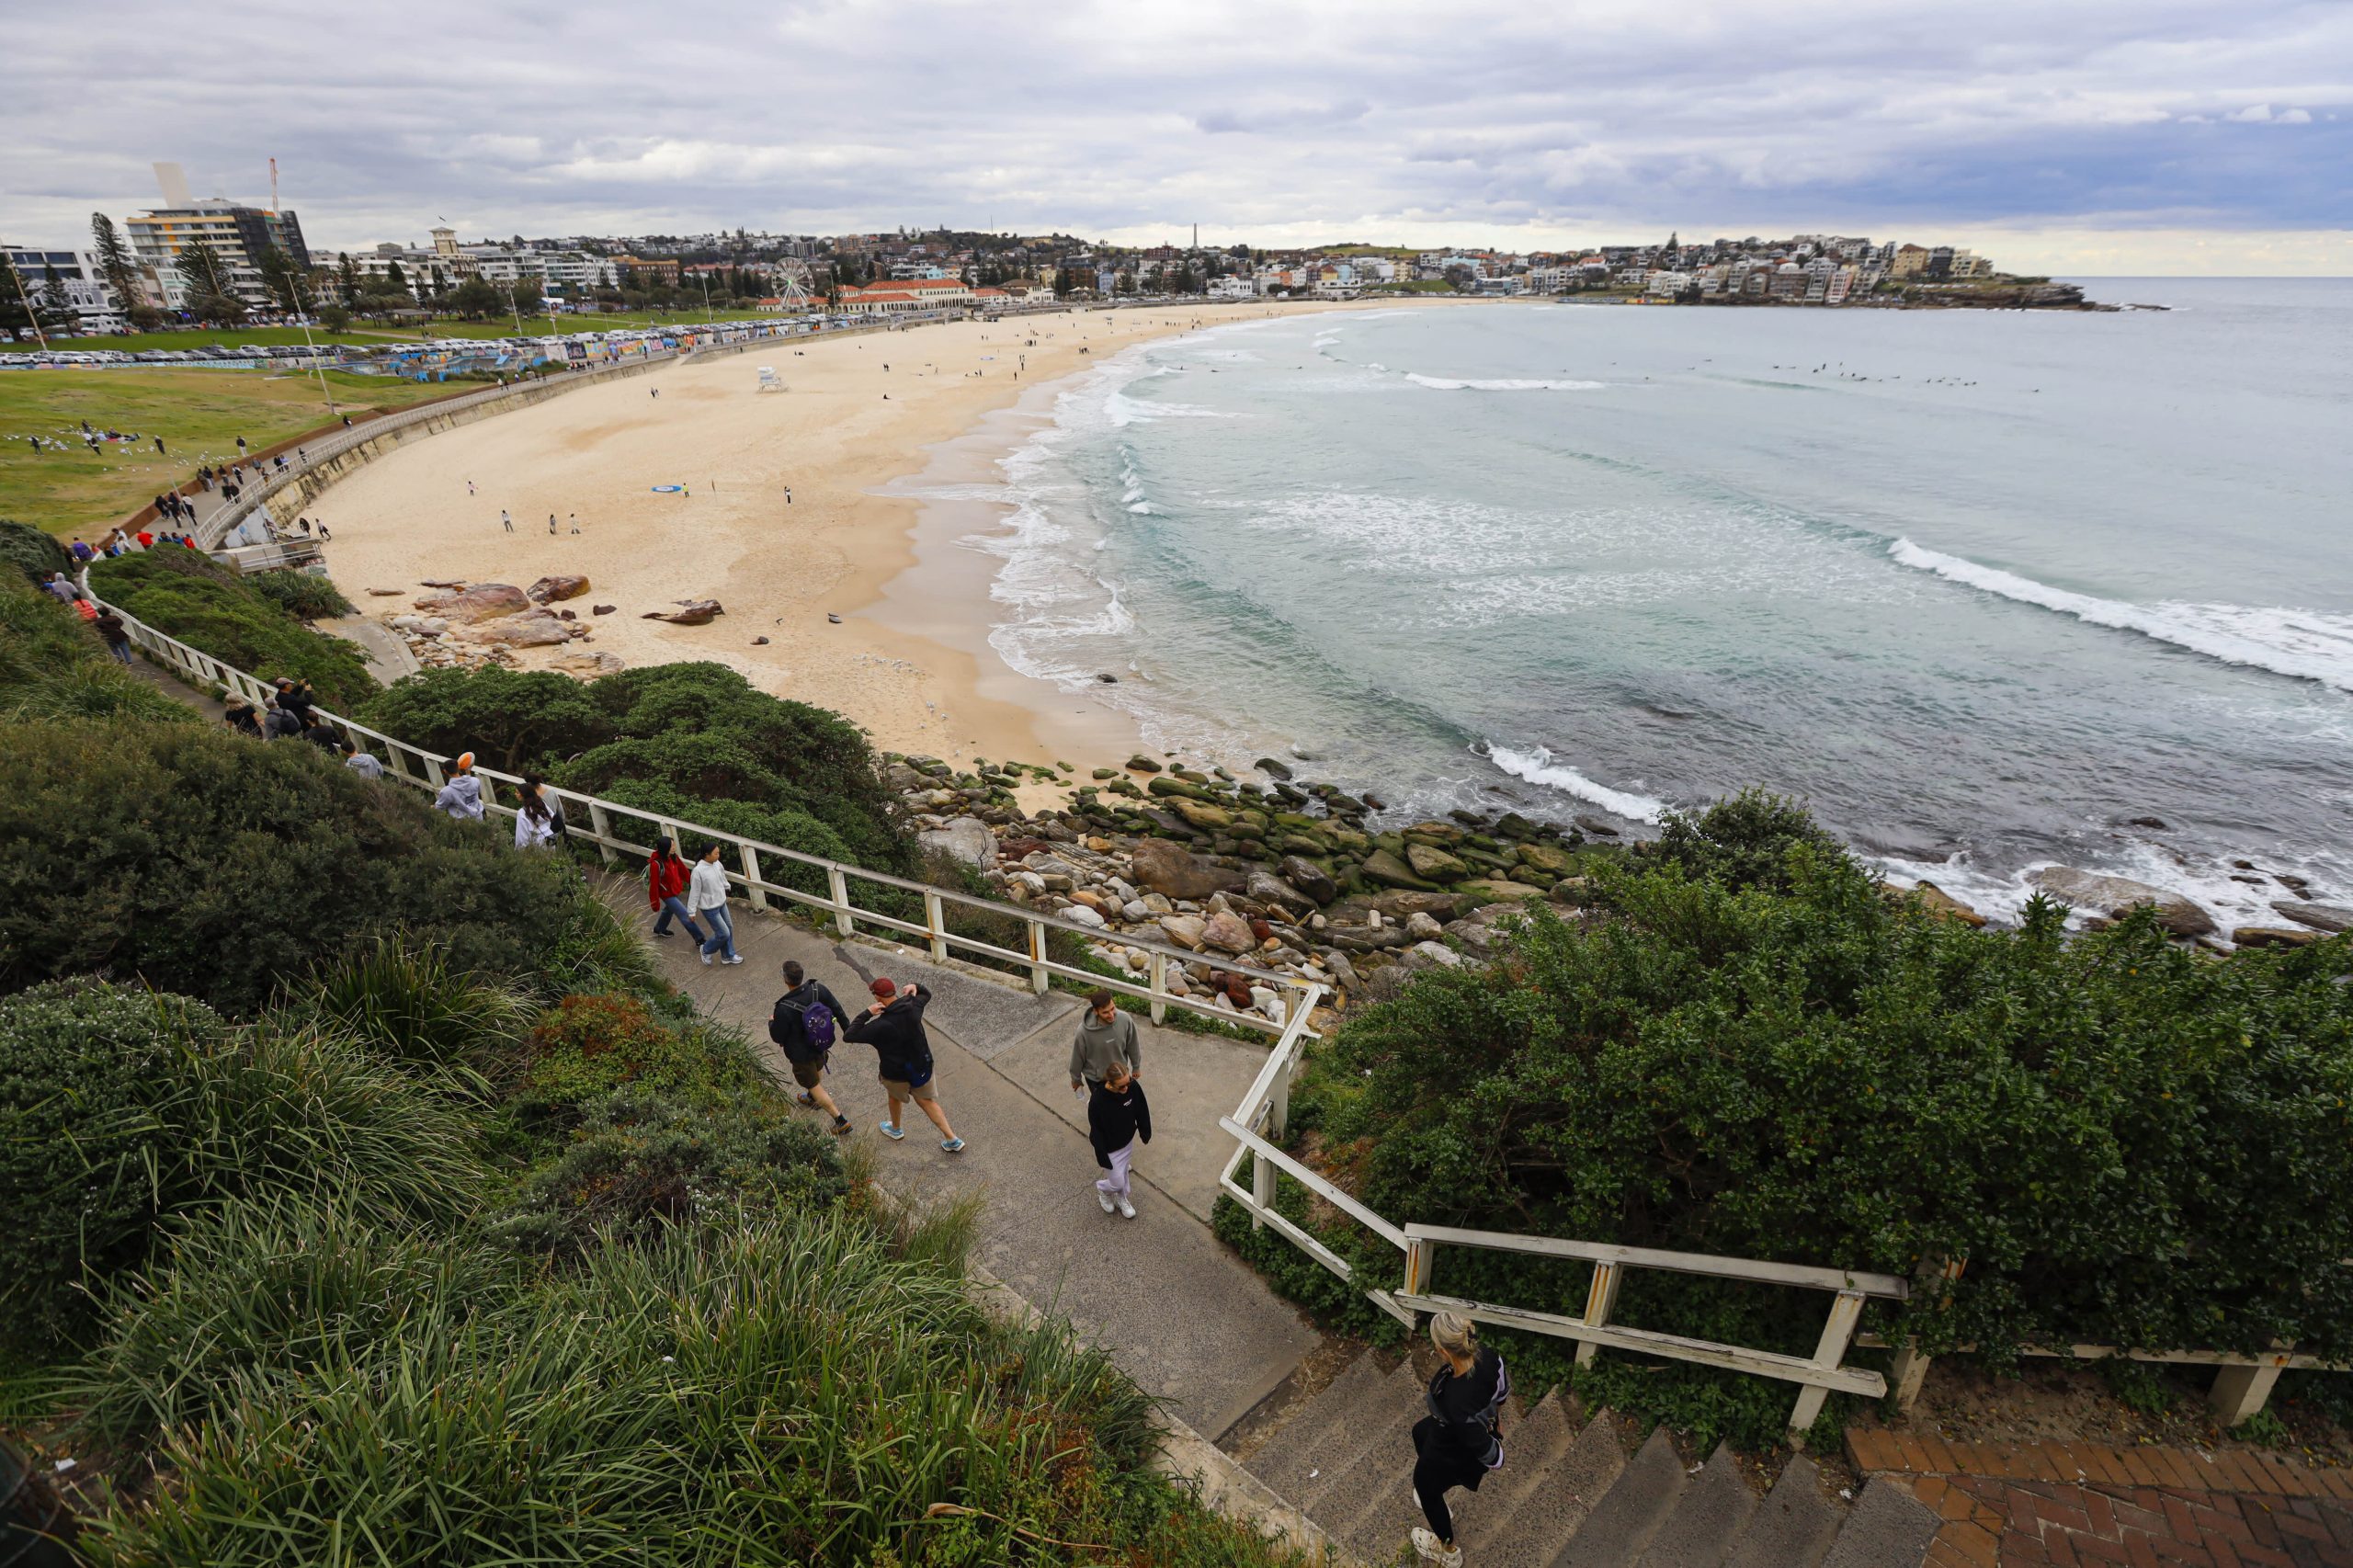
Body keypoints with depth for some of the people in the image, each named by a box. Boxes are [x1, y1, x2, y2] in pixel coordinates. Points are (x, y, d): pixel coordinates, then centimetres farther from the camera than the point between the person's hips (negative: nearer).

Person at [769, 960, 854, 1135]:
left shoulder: (784, 1009, -35)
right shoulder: (818, 989, -22)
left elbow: (777, 1037, -19)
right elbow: (838, 1010, -9)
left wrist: (771, 1022, 3)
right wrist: (848, 1030, 8)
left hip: (801, 1053, -6)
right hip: (822, 1044, 6)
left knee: (814, 1086, 13)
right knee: (817, 1069, 34)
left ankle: (841, 1121, 16)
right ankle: (812, 1098, 63)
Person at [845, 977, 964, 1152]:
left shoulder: (881, 1025, -32)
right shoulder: (913, 1006, -15)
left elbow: (849, 1036, -28)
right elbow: (926, 995, 10)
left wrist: (867, 1013, -26)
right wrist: (915, 987, -11)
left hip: (896, 1073, -4)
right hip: (922, 1067, 4)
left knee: (894, 1096, 29)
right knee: (927, 1101, 22)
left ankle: (895, 1129, 55)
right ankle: (952, 1139, 21)